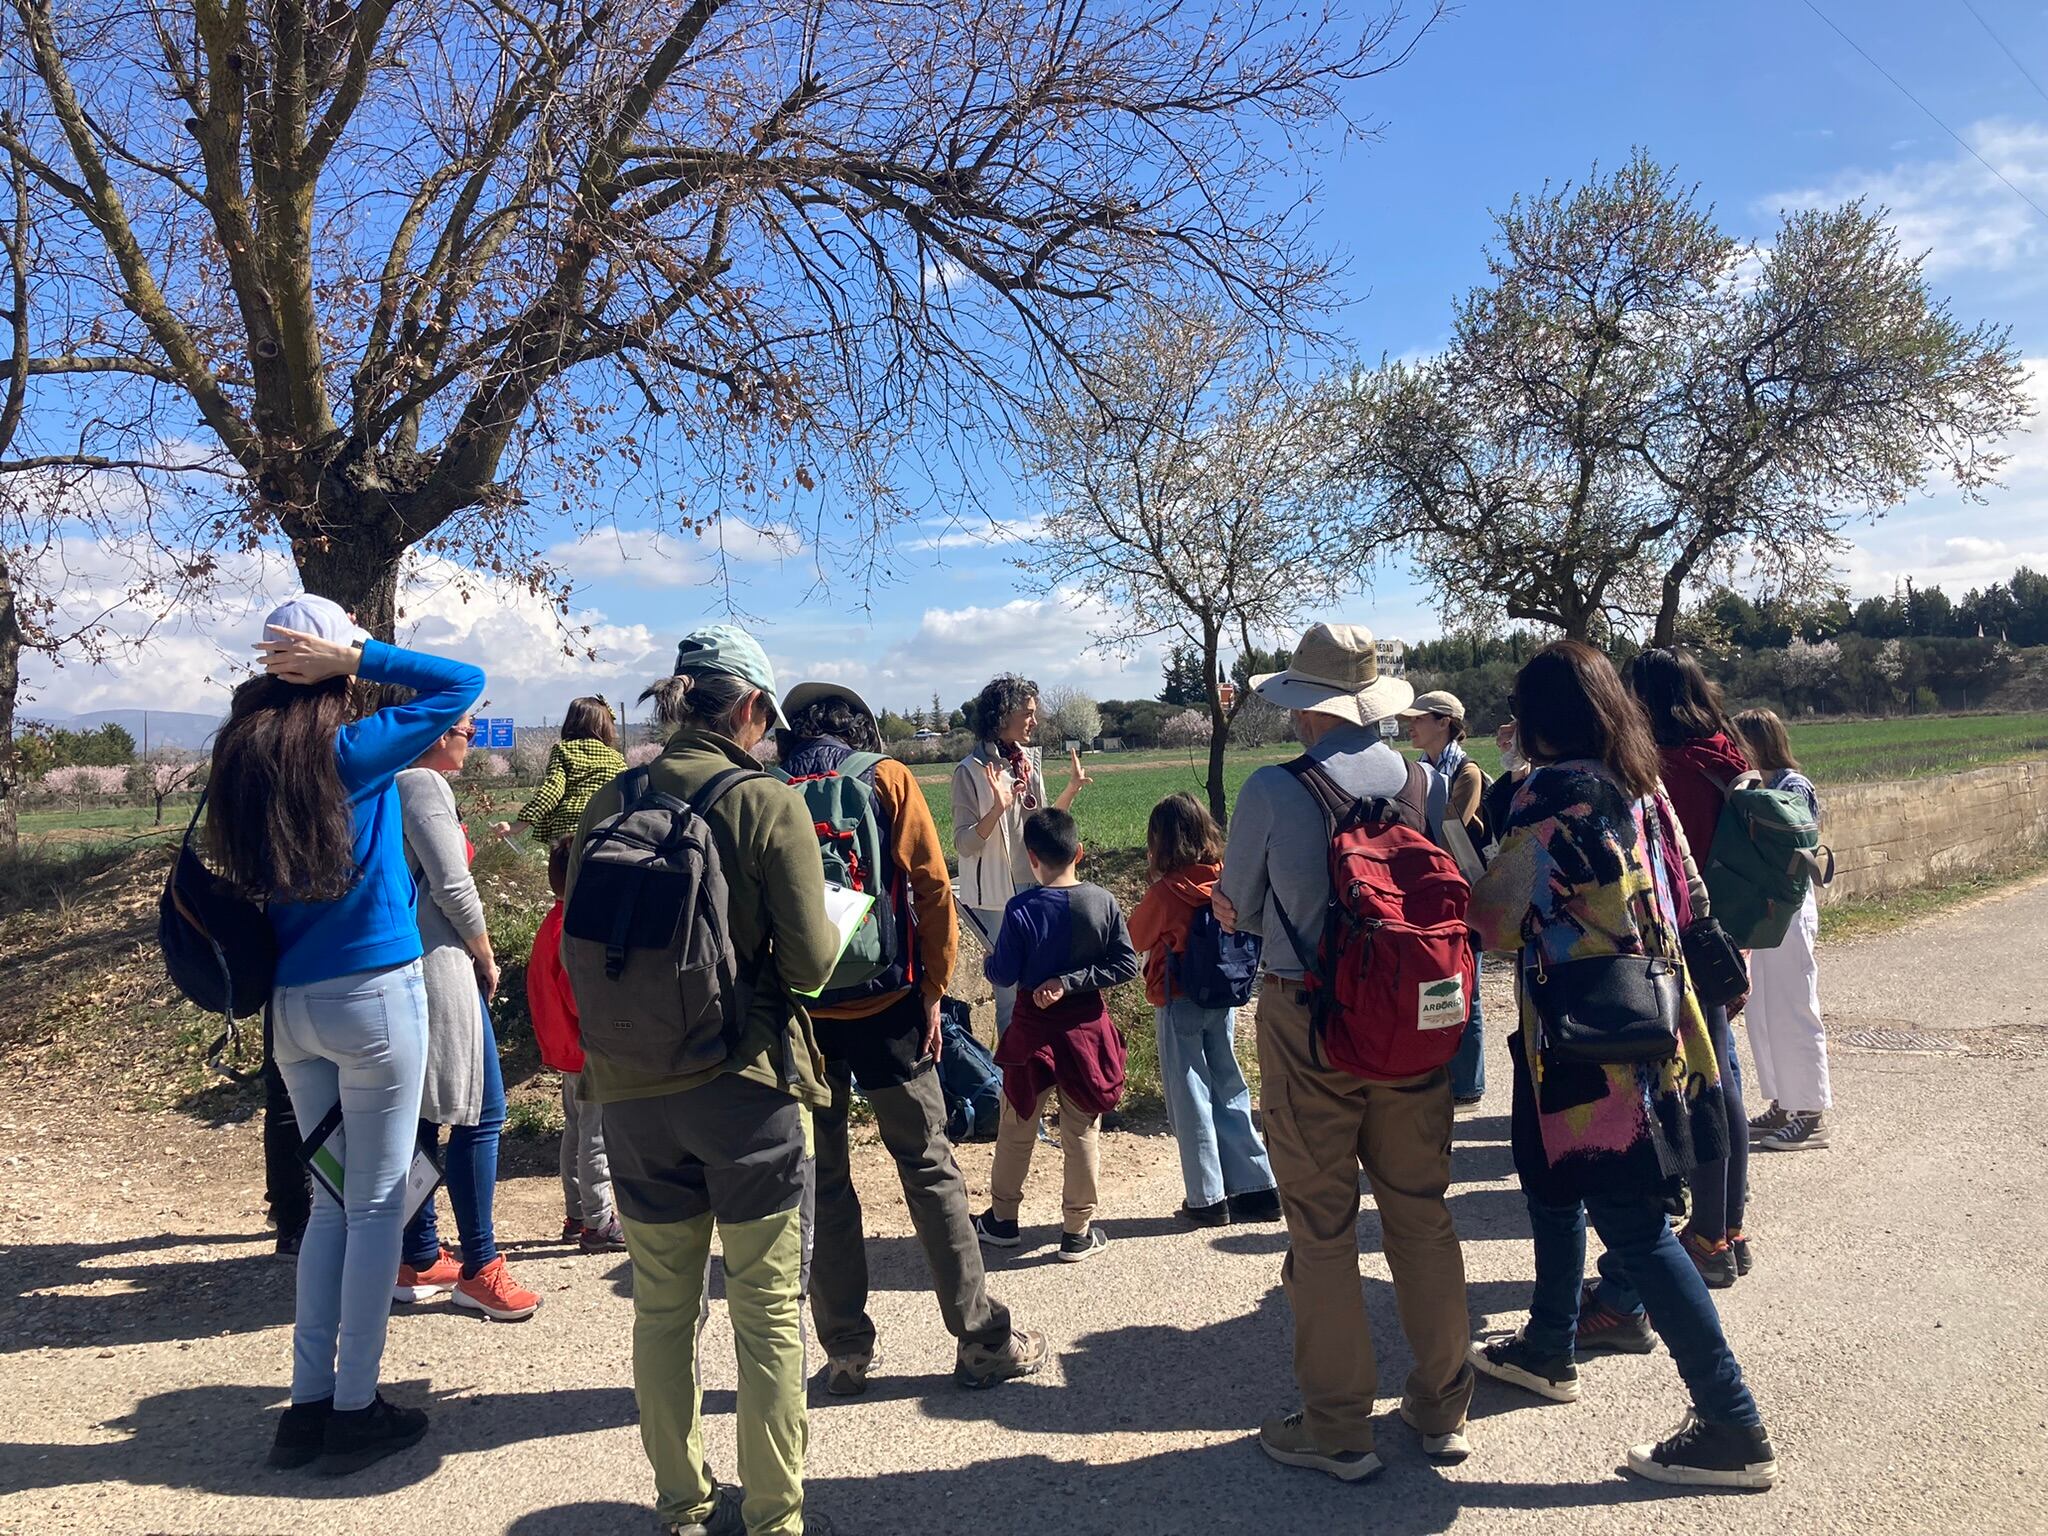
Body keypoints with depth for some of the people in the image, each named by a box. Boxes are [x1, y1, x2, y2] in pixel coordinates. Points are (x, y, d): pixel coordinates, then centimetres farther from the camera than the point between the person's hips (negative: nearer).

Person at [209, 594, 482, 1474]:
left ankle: (309, 1401, 22)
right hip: (372, 995, -6)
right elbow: (464, 682, -9)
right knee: (376, 1204, 5)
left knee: (331, 1199, 17)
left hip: (290, 1006, 6)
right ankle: (355, 1411, 14)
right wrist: (357, 659, -11)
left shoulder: (242, 757, 4)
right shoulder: (354, 750, -13)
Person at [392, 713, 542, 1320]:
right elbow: (453, 887, -16)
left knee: (421, 1116, 14)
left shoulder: (391, 785, 15)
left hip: (400, 968, 10)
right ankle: (479, 1268, 1)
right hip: (440, 967, -10)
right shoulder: (424, 784, -13)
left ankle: (419, 1260, 22)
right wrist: (486, 956, -5)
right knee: (480, 1115, -4)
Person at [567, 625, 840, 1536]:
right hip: (744, 1085, -4)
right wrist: (842, 915, 7)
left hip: (630, 1089, 4)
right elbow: (809, 963, -13)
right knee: (768, 1312, 11)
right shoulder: (769, 804, -12)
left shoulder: (609, 803, 0)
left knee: (661, 1306, 18)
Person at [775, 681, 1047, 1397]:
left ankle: (847, 1352, 17)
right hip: (886, 1005, -1)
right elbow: (932, 889, -6)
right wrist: (932, 991, 0)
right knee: (929, 1168, 9)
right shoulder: (887, 779, -1)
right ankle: (982, 1339, 15)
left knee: (823, 1179, 11)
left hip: (801, 1011, 1)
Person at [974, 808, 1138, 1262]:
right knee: (1081, 1134, 11)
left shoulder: (1021, 909, -15)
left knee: (1016, 1130, 16)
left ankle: (1002, 1219, 30)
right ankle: (1078, 1232, 19)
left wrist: (989, 961, 9)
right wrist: (1072, 982, -9)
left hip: (1033, 1029, -1)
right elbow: (1127, 964, -9)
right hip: (1087, 1028, 1)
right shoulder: (1103, 902, -7)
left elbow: (1003, 974, -12)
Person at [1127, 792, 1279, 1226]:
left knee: (1191, 1098, 5)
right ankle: (1258, 1188, 18)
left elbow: (1137, 937, -2)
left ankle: (1207, 1200, 12)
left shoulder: (1165, 892, -17)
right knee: (1229, 1091, 15)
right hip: (1223, 999, 5)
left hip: (1179, 1005, -5)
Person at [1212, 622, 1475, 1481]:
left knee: (1322, 1226, 8)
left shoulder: (1271, 790, -13)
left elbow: (1237, 911, -1)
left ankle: (1337, 1431, 19)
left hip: (1306, 1018, -4)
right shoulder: (1417, 780, -4)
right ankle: (1442, 1409, 30)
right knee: (1422, 1215, 16)